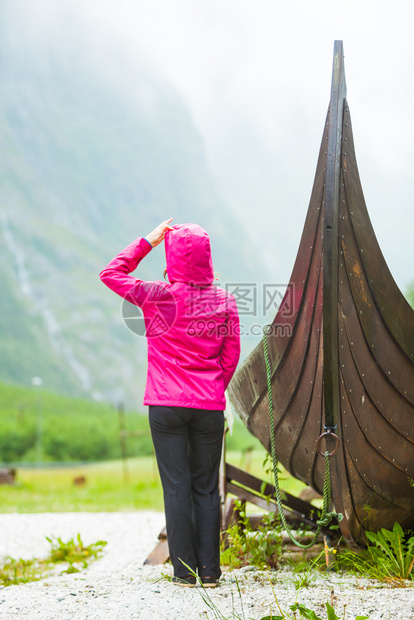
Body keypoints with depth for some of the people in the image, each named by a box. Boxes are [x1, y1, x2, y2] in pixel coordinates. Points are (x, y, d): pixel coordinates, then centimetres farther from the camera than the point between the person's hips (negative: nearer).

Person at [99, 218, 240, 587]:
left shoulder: (159, 297, -7)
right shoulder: (224, 301, 2)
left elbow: (111, 274, 5)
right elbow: (231, 355, 6)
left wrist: (148, 242, 7)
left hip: (167, 406, -2)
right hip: (210, 407, 2)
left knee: (176, 486, 2)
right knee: (206, 486, 9)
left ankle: (185, 570, 4)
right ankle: (210, 570, 10)